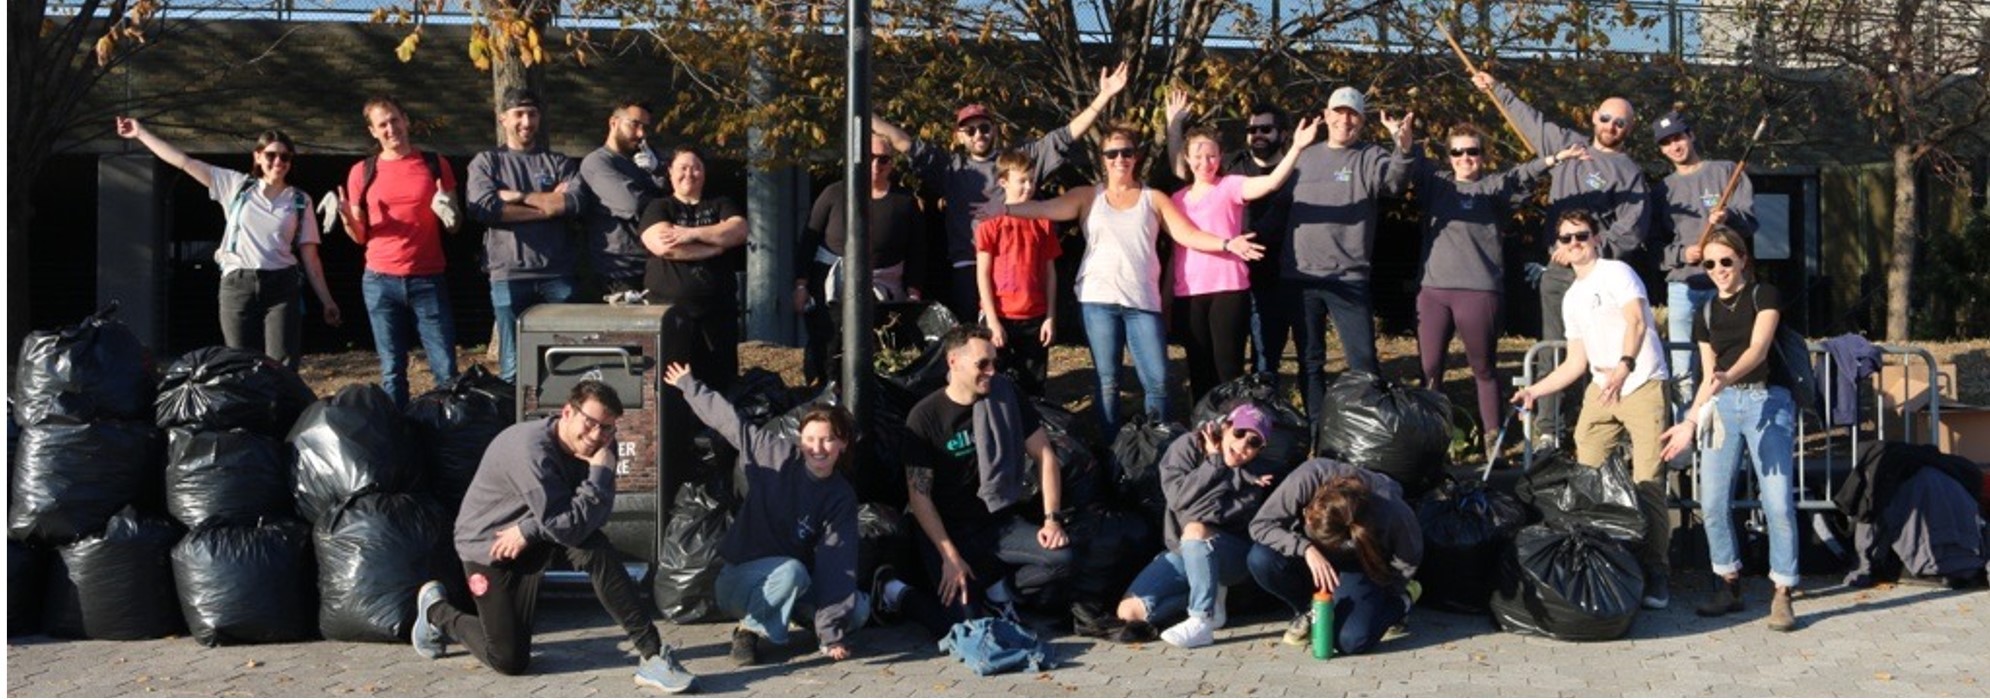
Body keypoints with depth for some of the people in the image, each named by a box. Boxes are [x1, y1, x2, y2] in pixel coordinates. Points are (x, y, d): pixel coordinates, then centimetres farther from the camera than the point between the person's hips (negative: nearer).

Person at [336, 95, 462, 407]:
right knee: (392, 370, 4)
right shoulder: (362, 171, 8)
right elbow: (360, 236, 11)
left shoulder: (435, 164, 7)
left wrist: (449, 214, -13)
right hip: (380, 282, 1)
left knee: (446, 368, -6)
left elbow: (454, 225, 9)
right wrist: (348, 220, -11)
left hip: (429, 279, -1)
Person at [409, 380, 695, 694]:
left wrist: (528, 530, -22)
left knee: (594, 546, -26)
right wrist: (600, 474, -34)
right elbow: (566, 527, -34)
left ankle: (652, 653, -25)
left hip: (535, 536, 6)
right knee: (510, 660, -4)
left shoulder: (595, 448, -11)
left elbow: (595, 516, -14)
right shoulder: (531, 450, -32)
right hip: (488, 546, -6)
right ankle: (436, 610, 22)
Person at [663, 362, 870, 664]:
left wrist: (833, 633, -22)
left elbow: (837, 563, -17)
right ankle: (748, 628, -10)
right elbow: (728, 420, -2)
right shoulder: (777, 454, -12)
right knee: (793, 572, -36)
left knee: (858, 610, -18)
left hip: (798, 583, 3)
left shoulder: (841, 497, -9)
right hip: (740, 580, -3)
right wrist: (688, 385, 3)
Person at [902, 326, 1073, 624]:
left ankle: (997, 588, -1)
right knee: (965, 617, -23)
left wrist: (1052, 518, -8)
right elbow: (919, 495, -11)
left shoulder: (1006, 395, -2)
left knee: (1062, 557, -23)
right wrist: (950, 556, -19)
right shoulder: (925, 417, -11)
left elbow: (1044, 456, 3)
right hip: (949, 531, -3)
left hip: (1001, 523, 3)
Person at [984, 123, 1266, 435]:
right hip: (1099, 299, 0)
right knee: (1108, 381, 5)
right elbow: (1046, 208, -5)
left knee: (1158, 381, -4)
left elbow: (1187, 234, 2)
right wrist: (1004, 209, -20)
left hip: (1143, 300, 0)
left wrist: (1226, 243, -13)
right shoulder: (1088, 196, 9)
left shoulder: (1153, 199, 10)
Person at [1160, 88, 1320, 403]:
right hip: (1188, 294, 4)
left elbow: (1271, 183, -18)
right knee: (1199, 371, 10)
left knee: (1229, 369, -3)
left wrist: (1296, 148, -28)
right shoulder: (1178, 198, 13)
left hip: (1228, 290, -4)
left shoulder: (1231, 186, -3)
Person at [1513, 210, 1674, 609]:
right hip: (1601, 390, 7)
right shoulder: (1572, 299, 19)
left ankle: (1654, 574, -4)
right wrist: (1535, 391, 13)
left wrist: (1624, 366, -39)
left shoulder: (1615, 273, -4)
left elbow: (1637, 320, -22)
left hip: (1643, 386, -7)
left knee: (1647, 483, -9)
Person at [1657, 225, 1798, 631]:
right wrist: (1690, 421, 10)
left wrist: (1728, 376, -33)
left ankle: (1782, 595, -4)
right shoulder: (1706, 315, 17)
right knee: (1713, 501, 0)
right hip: (1721, 405, 5)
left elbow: (1758, 349, -15)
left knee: (1778, 502, -11)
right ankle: (1729, 586, 14)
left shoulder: (1764, 296, 2)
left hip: (1766, 400, -5)